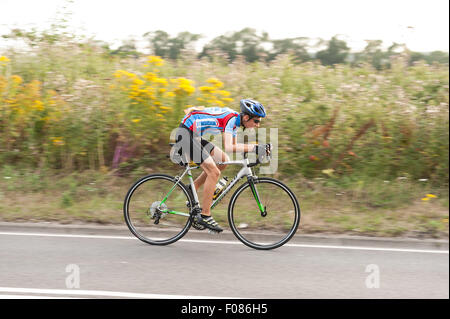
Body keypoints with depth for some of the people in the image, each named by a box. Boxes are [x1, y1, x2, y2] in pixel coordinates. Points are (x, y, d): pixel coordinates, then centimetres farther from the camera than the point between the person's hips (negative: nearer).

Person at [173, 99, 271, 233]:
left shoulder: (236, 120, 8)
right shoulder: (231, 118, -21)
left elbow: (234, 145, 16)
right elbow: (228, 147, -32)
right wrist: (254, 148, -32)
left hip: (194, 136, 10)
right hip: (185, 134, -10)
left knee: (223, 161, 9)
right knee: (214, 172, -13)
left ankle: (192, 189, 16)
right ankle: (204, 216, -4)